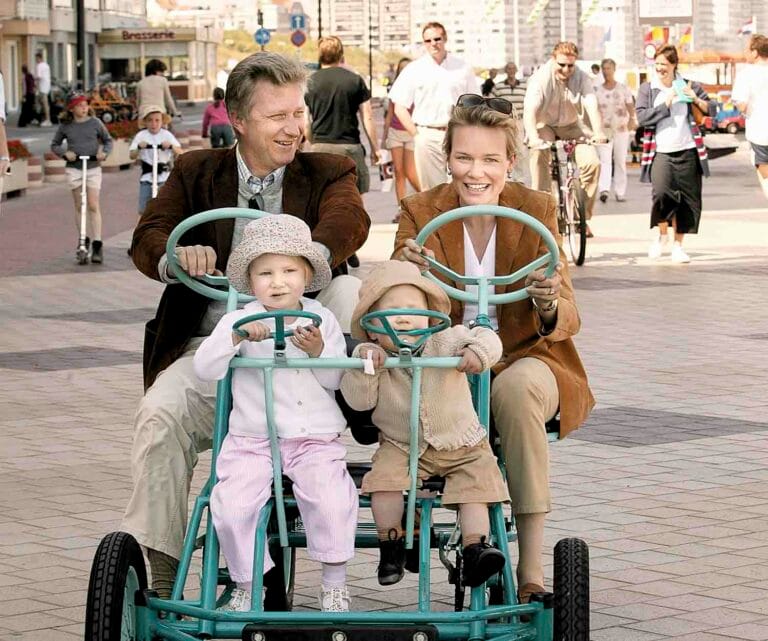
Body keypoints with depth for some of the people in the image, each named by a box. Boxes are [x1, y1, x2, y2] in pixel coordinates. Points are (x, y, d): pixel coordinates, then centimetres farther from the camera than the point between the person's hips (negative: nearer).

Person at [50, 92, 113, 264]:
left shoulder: (95, 123, 1)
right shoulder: (65, 126, 2)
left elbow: (108, 140, 11)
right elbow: (55, 145, 11)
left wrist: (104, 153, -8)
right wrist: (65, 153, -9)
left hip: (93, 167, -1)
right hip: (74, 168, 1)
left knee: (93, 206, -7)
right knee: (79, 206, 4)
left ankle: (97, 245, -7)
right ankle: (84, 239, 16)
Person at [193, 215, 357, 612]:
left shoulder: (322, 320, 6)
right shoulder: (239, 321, 1)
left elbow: (334, 380, 2)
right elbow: (204, 368, -10)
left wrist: (318, 351, -17)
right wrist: (236, 336, -25)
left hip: (315, 439, 0)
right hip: (251, 440, 0)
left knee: (331, 498, -24)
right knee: (232, 505, -20)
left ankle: (334, 582, -5)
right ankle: (245, 584, 1)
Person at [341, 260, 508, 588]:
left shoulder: (445, 342, -7)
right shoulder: (374, 358, -5)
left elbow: (486, 337, -13)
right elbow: (358, 400, -12)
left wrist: (478, 352, -36)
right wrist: (363, 361, -24)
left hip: (462, 445, 0)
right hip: (402, 447, 0)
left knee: (476, 484, -20)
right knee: (385, 478, -24)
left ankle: (474, 549, -21)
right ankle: (391, 546, -11)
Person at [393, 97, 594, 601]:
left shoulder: (537, 210, -4)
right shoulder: (421, 213, -2)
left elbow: (567, 321, -8)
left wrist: (549, 305, -33)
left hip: (523, 358, 0)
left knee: (516, 389, -36)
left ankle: (531, 566, -32)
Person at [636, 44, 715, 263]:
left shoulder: (688, 86, 7)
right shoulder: (647, 89, 5)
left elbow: (712, 110, 7)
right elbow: (642, 118, -6)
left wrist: (696, 100, -11)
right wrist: (665, 104, -12)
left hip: (687, 151, 2)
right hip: (660, 153, -2)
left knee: (687, 200, 2)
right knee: (662, 193, -21)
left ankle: (678, 246, 15)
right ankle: (662, 233, 5)